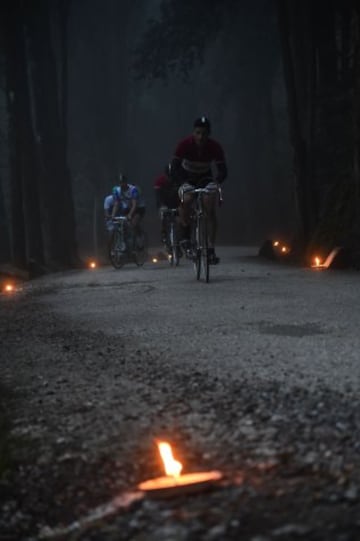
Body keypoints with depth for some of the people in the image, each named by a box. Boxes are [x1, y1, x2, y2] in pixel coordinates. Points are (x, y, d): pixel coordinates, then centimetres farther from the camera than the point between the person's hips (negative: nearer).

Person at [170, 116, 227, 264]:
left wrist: (216, 182, -42)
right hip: (187, 178, -1)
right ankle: (185, 234, -9)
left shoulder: (215, 147, -22)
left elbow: (222, 170, -21)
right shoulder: (185, 145, -25)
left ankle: (211, 249, -15)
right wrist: (182, 183, -44)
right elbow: (174, 168, -27)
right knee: (186, 199, -33)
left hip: (206, 177, 1)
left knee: (211, 210, -18)